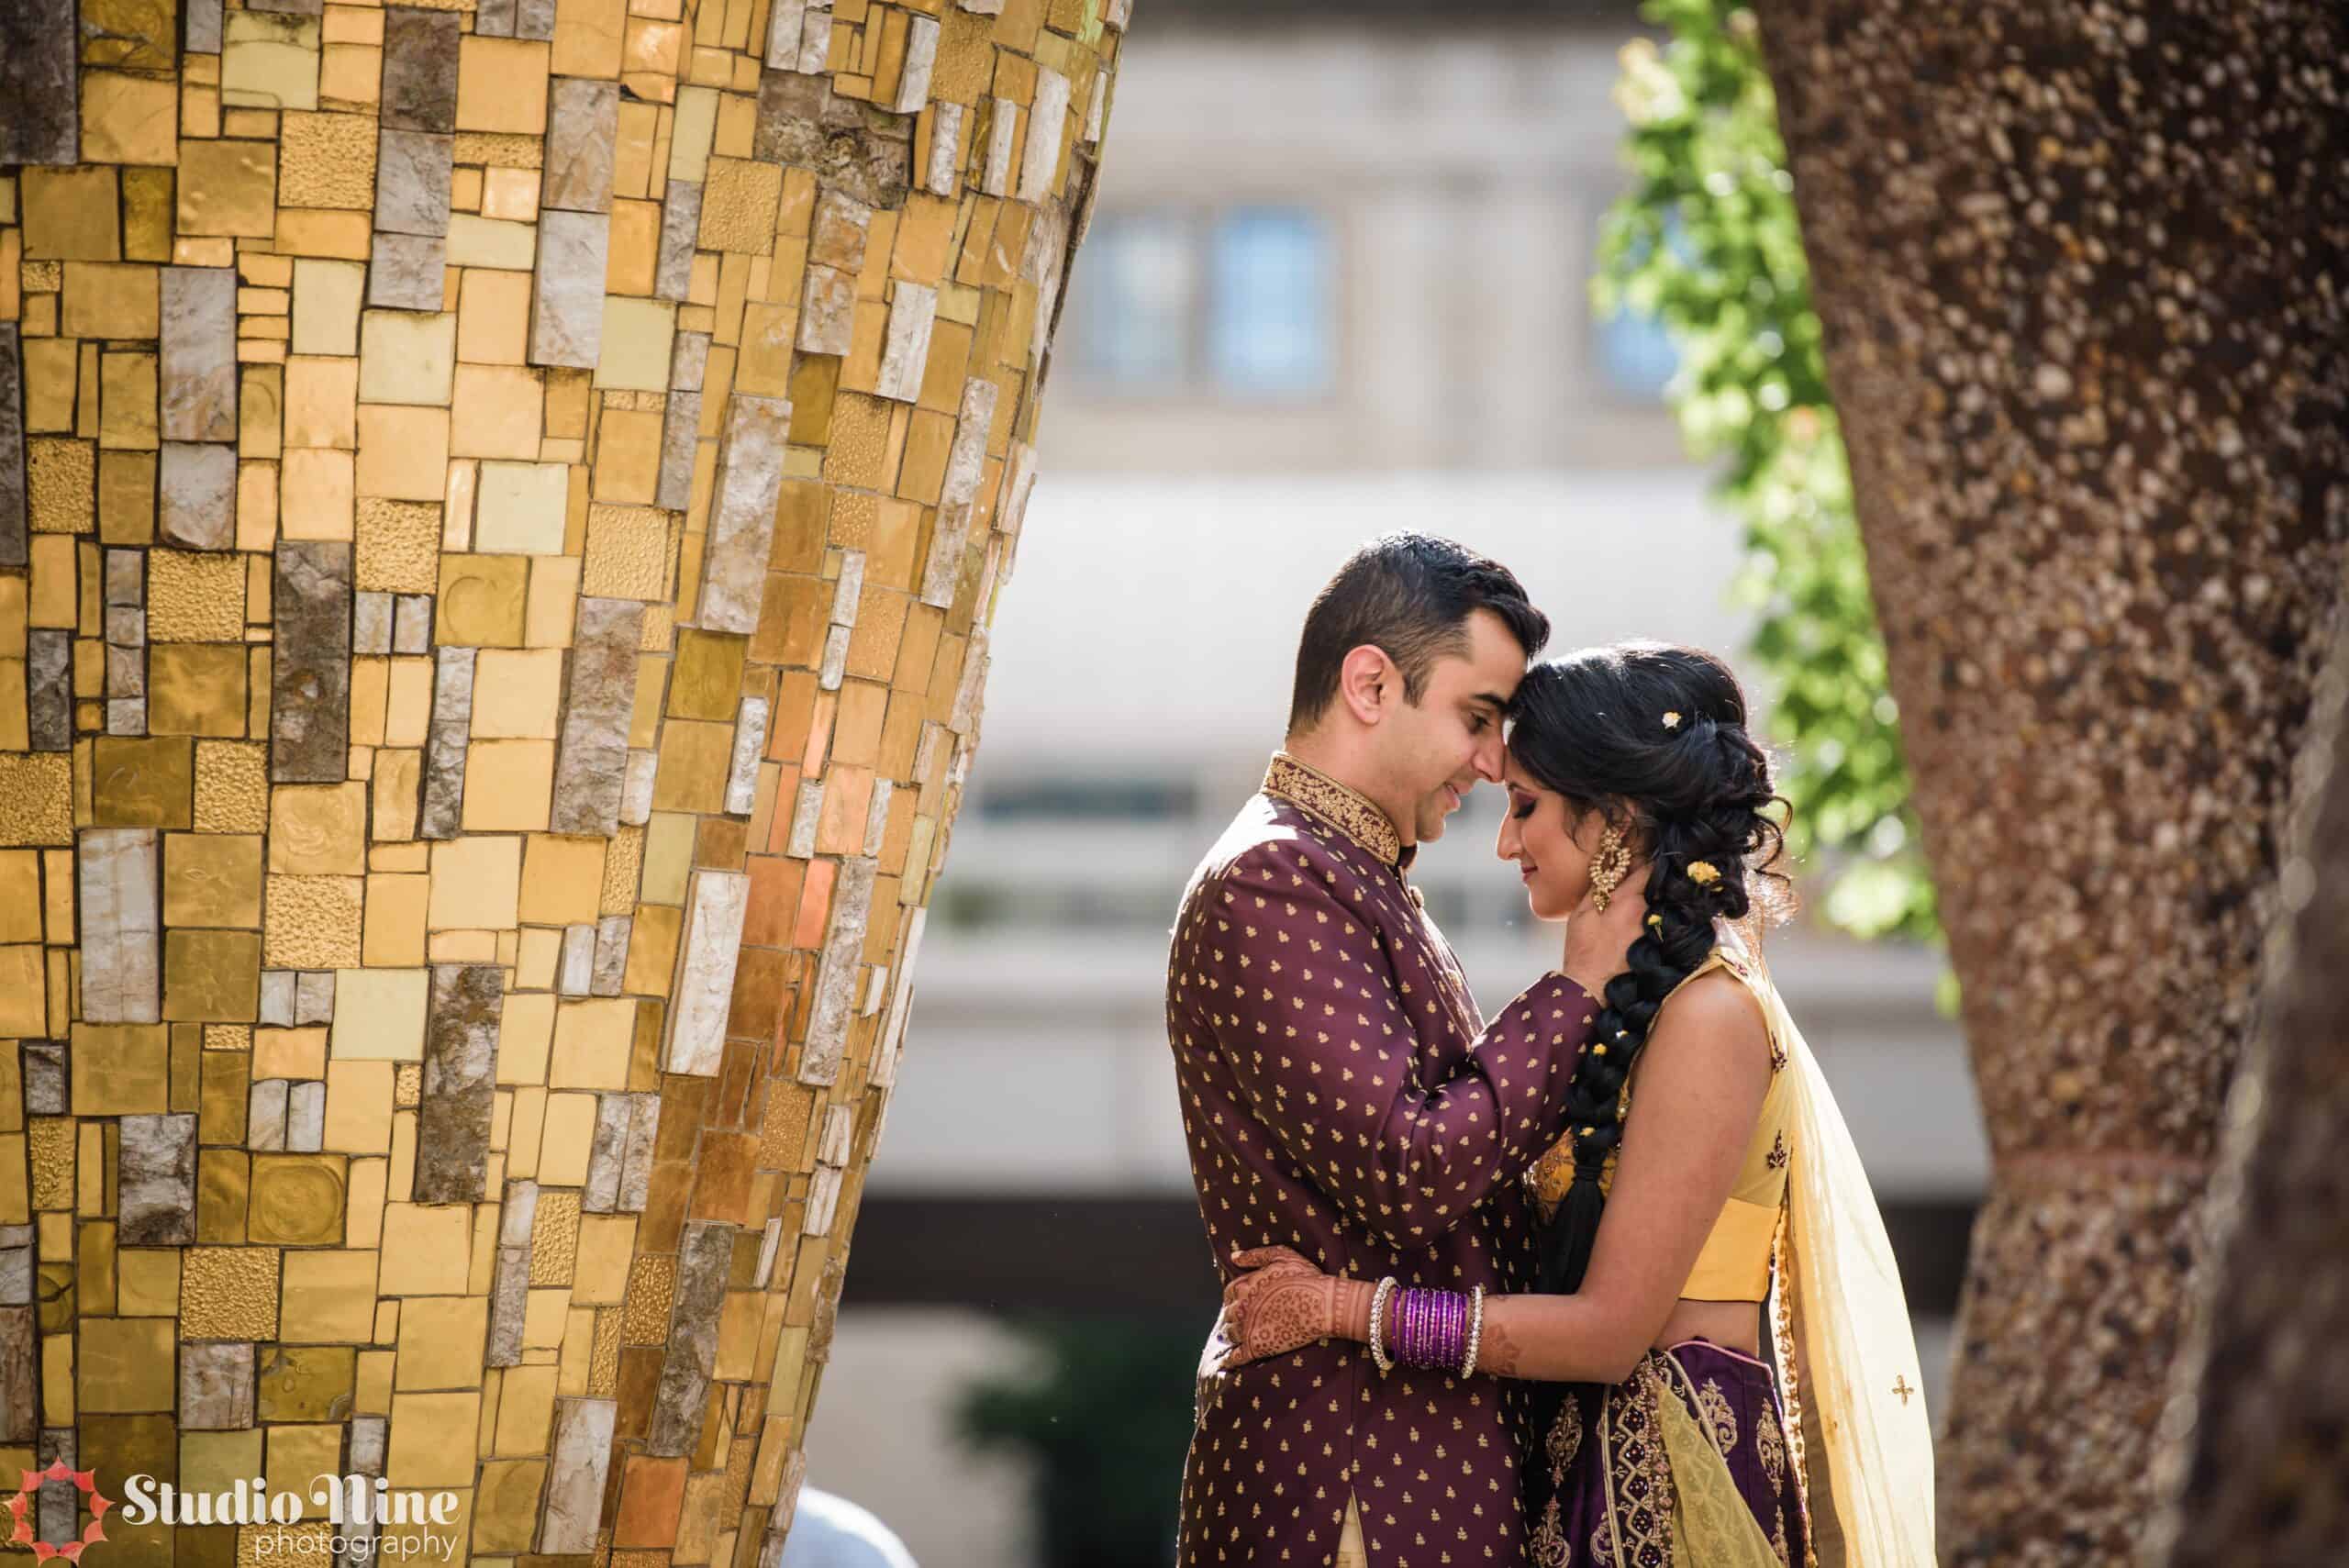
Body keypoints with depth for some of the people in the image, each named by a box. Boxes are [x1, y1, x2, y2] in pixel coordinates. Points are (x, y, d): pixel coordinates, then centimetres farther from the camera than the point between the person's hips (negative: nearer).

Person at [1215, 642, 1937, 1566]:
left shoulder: (1709, 1015, -15)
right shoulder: (1613, 1004, 12)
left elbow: (1610, 1329, -18)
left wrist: (1339, 1306, -15)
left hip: (1669, 1483, -8)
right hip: (1587, 1456, 8)